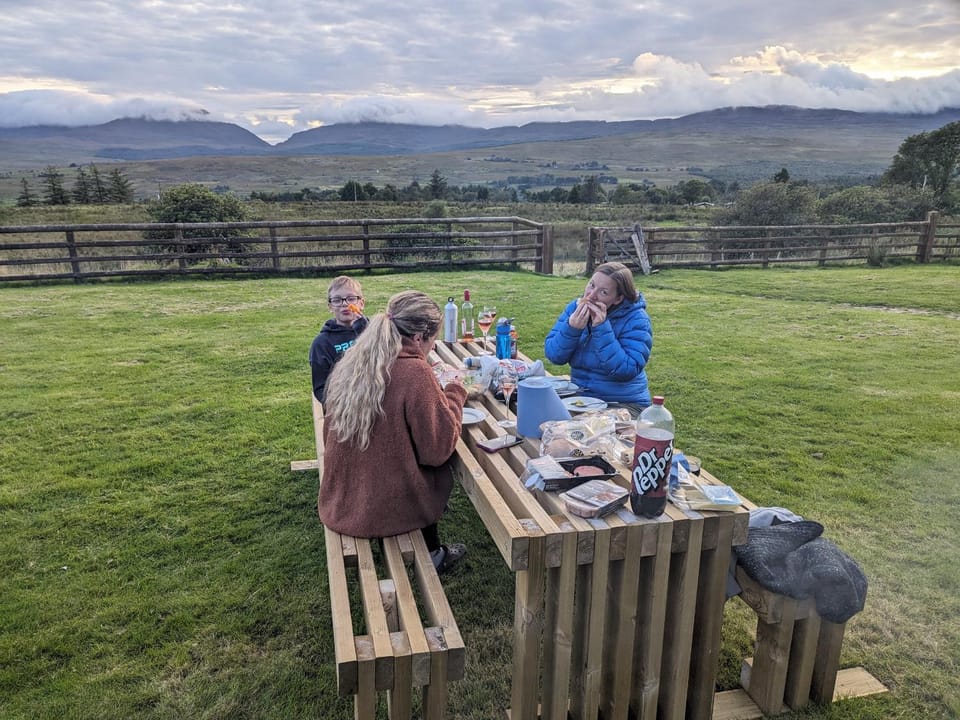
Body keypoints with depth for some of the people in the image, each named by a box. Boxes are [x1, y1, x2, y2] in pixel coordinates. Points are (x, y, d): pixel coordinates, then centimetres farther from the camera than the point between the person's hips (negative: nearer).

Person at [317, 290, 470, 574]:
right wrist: (453, 391, -3)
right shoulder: (415, 373, -23)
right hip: (383, 510, -6)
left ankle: (430, 551, 41)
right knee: (442, 472, 23)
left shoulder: (350, 363, -2)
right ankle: (432, 555, 40)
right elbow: (440, 449, -17)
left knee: (428, 466, 28)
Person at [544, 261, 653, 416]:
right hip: (579, 397, 4)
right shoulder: (575, 307, 1)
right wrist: (572, 328, -21)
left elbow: (626, 371, -23)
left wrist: (602, 329, -26)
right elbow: (553, 355, -3)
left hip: (624, 403, -4)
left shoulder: (636, 319, -12)